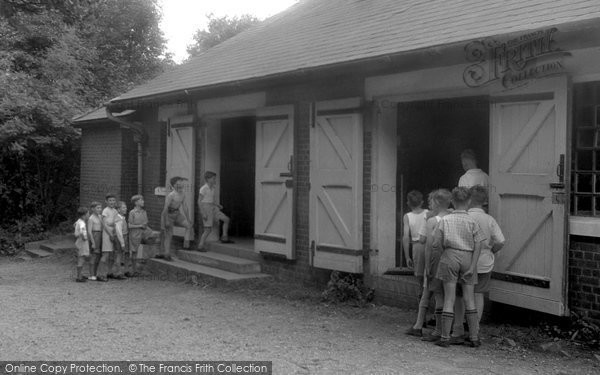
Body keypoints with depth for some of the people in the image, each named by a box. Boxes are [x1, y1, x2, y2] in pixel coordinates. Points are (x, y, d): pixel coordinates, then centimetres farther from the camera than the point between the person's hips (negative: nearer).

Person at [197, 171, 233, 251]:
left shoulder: (212, 188, 10)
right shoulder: (203, 188, -14)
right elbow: (199, 201, -15)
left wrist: (218, 205, 4)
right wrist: (203, 213, -20)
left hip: (212, 208, 8)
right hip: (205, 208, -8)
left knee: (226, 219, 2)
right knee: (208, 230, -8)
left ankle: (224, 238, 9)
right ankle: (200, 246, 3)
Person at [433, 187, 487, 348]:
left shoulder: (445, 219, 0)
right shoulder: (472, 221, 0)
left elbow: (436, 243, -2)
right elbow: (478, 245, -5)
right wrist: (472, 266, -5)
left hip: (450, 257, 0)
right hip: (467, 258, 1)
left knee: (449, 298, 3)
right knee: (469, 299, 8)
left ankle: (445, 337, 4)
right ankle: (474, 337, 9)